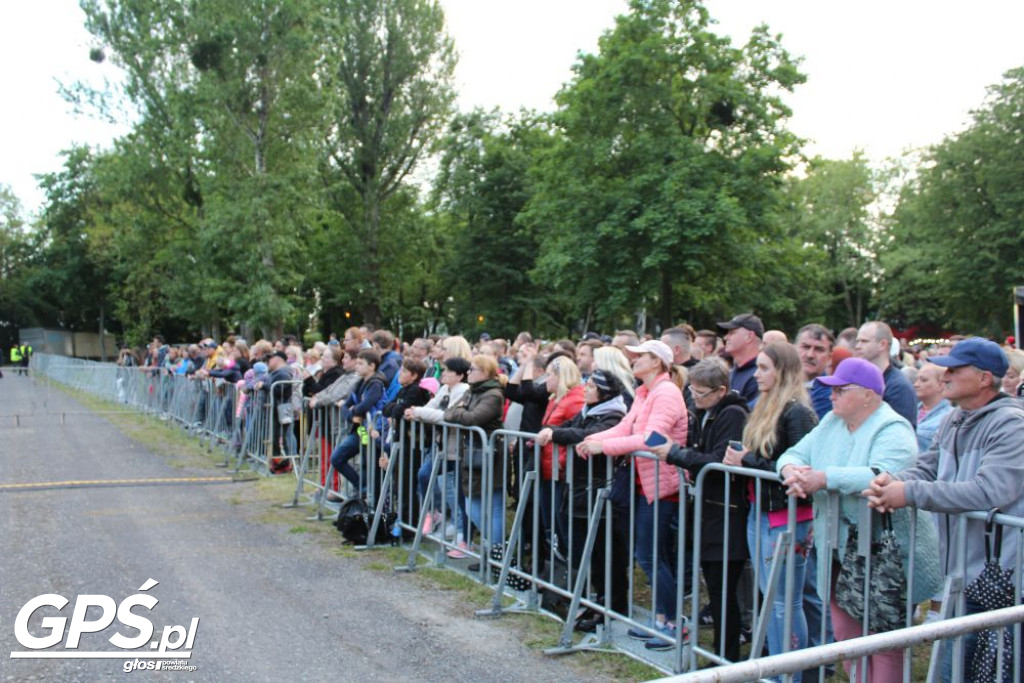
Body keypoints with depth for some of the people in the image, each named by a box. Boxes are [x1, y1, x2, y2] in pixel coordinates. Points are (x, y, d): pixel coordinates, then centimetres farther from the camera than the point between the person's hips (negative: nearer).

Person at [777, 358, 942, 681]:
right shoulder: (831, 424, 10)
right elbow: (796, 453, 8)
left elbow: (882, 477, -32)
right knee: (846, 636, 16)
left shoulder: (893, 432, -15)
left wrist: (824, 478, -33)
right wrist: (792, 470, -16)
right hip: (839, 553, 8)